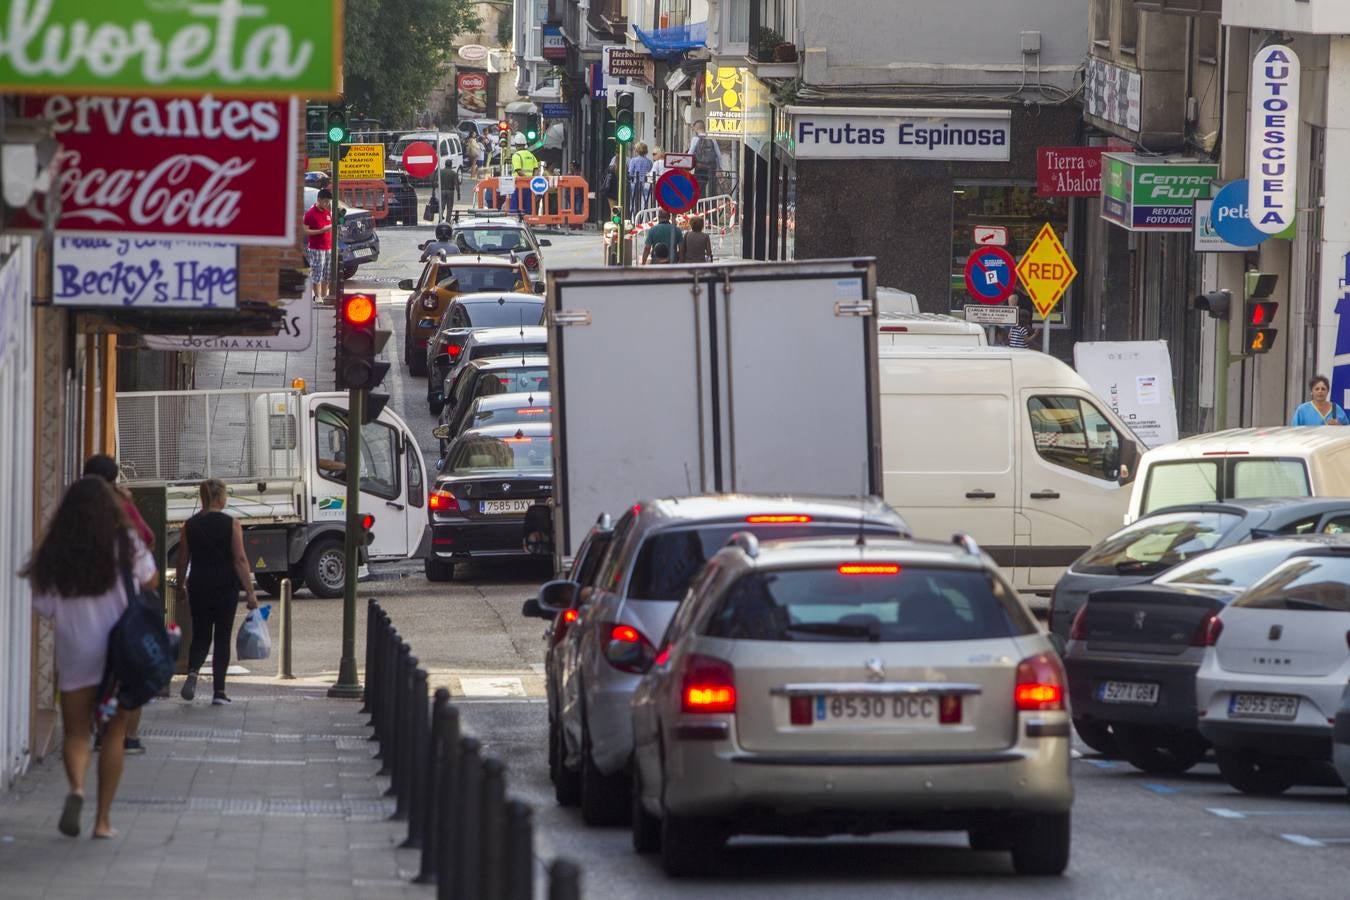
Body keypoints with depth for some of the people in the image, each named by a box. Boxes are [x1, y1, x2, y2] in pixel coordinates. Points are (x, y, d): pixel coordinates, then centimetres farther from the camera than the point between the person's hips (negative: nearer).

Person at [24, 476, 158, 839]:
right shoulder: (125, 544, -8)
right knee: (114, 733, 10)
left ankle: (76, 787, -20)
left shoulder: (54, 554, -7)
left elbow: (44, 607, -3)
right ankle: (103, 819, 9)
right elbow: (150, 581, 8)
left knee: (75, 731, 10)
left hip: (75, 655, 0)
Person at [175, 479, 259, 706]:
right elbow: (240, 560, -11)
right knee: (222, 639, 7)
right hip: (225, 589, -2)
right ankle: (219, 691, 5)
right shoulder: (231, 524, -8)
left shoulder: (190, 525, 0)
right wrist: (250, 592, -8)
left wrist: (180, 585, 22)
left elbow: (182, 560, 6)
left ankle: (193, 672, -14)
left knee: (200, 636, 14)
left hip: (198, 588, 2)